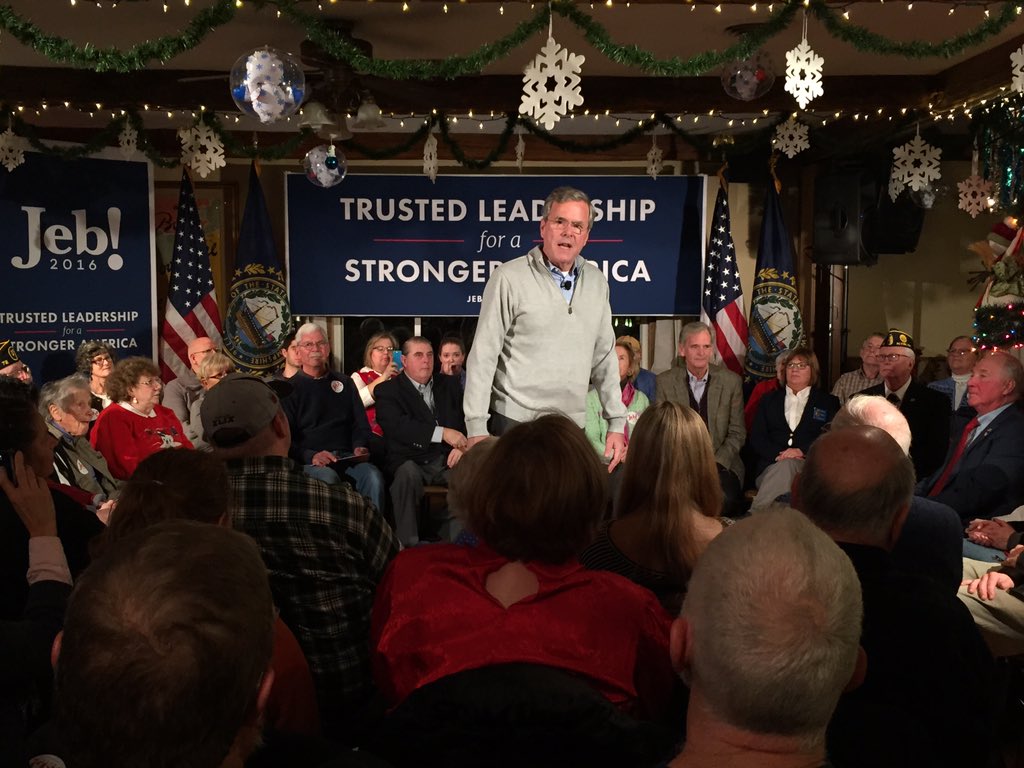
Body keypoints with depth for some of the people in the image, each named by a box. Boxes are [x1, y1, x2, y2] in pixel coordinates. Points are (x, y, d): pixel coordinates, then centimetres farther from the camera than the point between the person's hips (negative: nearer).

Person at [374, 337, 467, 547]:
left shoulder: (450, 384, 20)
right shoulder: (388, 390, 5)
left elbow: (467, 418, 14)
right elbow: (397, 426, -13)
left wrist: (462, 446, -9)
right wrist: (443, 433, -23)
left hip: (446, 459, 3)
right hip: (410, 461, -3)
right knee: (408, 473, -36)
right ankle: (408, 544, -28)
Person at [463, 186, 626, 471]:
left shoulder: (596, 282, 9)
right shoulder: (509, 278, -7)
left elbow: (604, 356, 14)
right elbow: (483, 357, -8)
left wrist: (616, 422, 10)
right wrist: (477, 428, -13)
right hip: (515, 425, -4)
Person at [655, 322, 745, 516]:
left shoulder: (731, 381, 6)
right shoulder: (665, 382, 4)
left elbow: (737, 434, 7)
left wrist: (714, 463, -8)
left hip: (721, 463, 1)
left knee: (726, 499, -30)